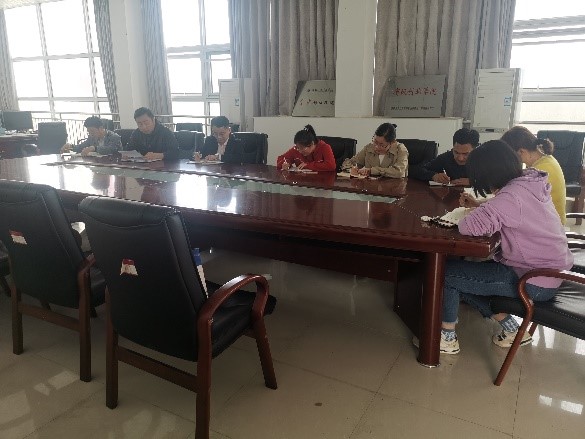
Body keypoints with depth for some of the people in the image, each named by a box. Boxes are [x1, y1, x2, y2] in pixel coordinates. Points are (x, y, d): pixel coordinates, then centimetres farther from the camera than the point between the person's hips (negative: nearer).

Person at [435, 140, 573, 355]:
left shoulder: (511, 196, -27)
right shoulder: (529, 184, 2)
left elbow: (469, 227, -33)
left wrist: (476, 213, -12)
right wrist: (479, 206, 8)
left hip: (535, 283, -9)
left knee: (447, 272, -4)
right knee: (465, 270, 16)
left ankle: (447, 337, 13)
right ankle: (511, 329, 17)